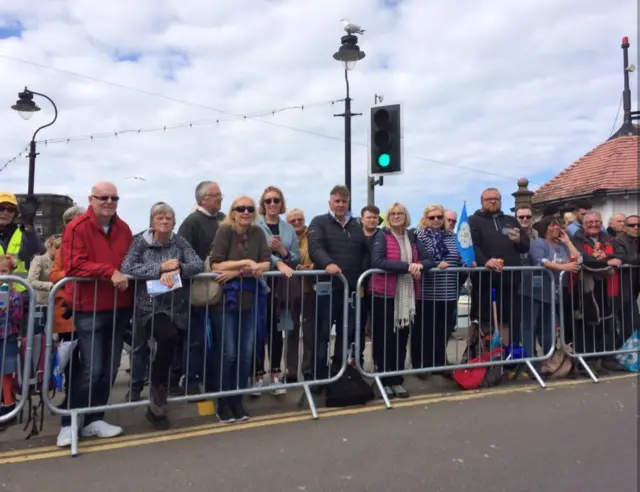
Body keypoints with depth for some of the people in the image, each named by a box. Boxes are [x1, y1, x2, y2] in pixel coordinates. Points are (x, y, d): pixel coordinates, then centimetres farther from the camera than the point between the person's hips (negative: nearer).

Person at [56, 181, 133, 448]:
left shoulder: (123, 229, 9)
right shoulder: (77, 227, -9)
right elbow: (75, 265, -18)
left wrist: (125, 275, 0)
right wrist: (110, 272, -24)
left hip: (119, 307, 6)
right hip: (89, 309, -6)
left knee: (110, 368, 12)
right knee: (91, 368, -6)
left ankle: (94, 419, 26)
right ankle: (69, 423, 12)